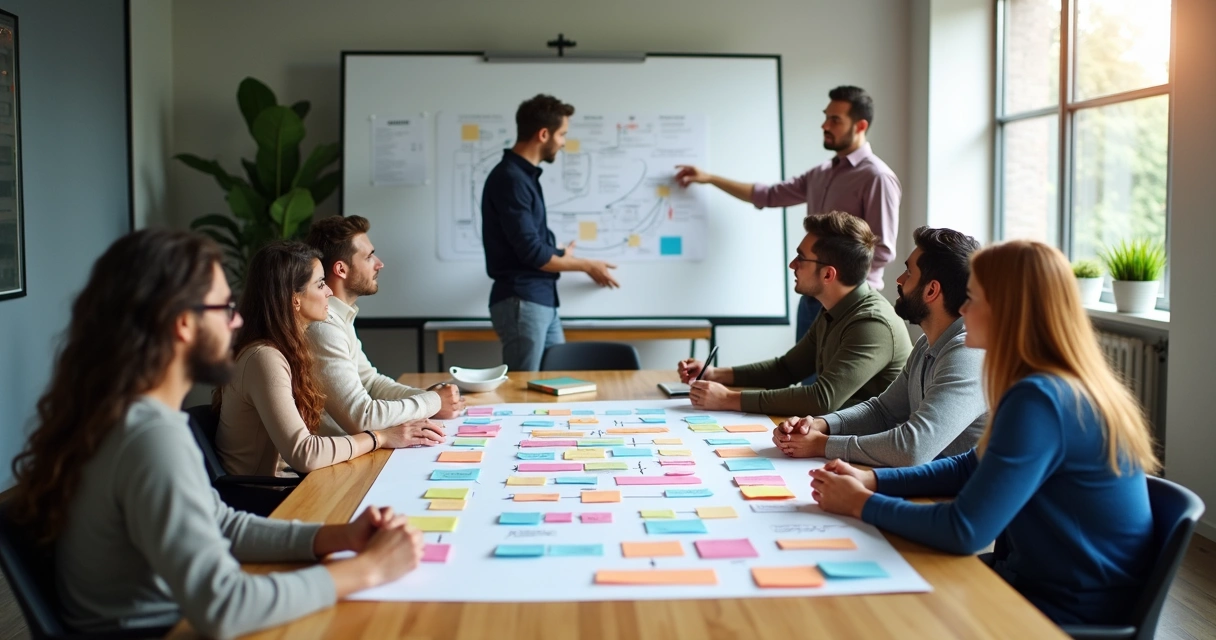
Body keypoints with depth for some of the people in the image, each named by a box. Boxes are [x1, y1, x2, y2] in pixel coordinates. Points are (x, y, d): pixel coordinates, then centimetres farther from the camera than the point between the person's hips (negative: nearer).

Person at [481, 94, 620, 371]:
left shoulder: (525, 175, 13)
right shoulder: (510, 179, -17)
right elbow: (531, 253, -18)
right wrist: (586, 265, -7)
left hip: (541, 300, 9)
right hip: (521, 302, -9)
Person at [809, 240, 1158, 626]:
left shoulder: (1039, 399, -26)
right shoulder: (1065, 387, 5)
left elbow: (964, 531, -28)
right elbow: (973, 467, 15)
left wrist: (862, 504, -14)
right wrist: (871, 480, 3)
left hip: (1069, 614, -8)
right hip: (1044, 584, 8)